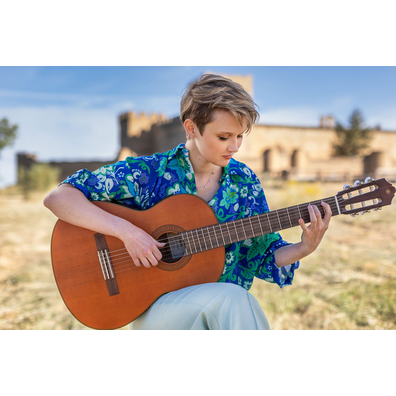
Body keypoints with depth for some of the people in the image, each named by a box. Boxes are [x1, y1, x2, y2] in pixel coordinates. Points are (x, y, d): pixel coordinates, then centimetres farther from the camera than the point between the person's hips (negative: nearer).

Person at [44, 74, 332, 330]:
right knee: (231, 297, -32)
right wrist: (125, 230, -25)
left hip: (226, 306, 4)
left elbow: (264, 257, 7)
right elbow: (58, 198, -13)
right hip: (152, 309, -3)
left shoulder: (244, 182, 3)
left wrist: (304, 249, -13)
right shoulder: (148, 172, -9)